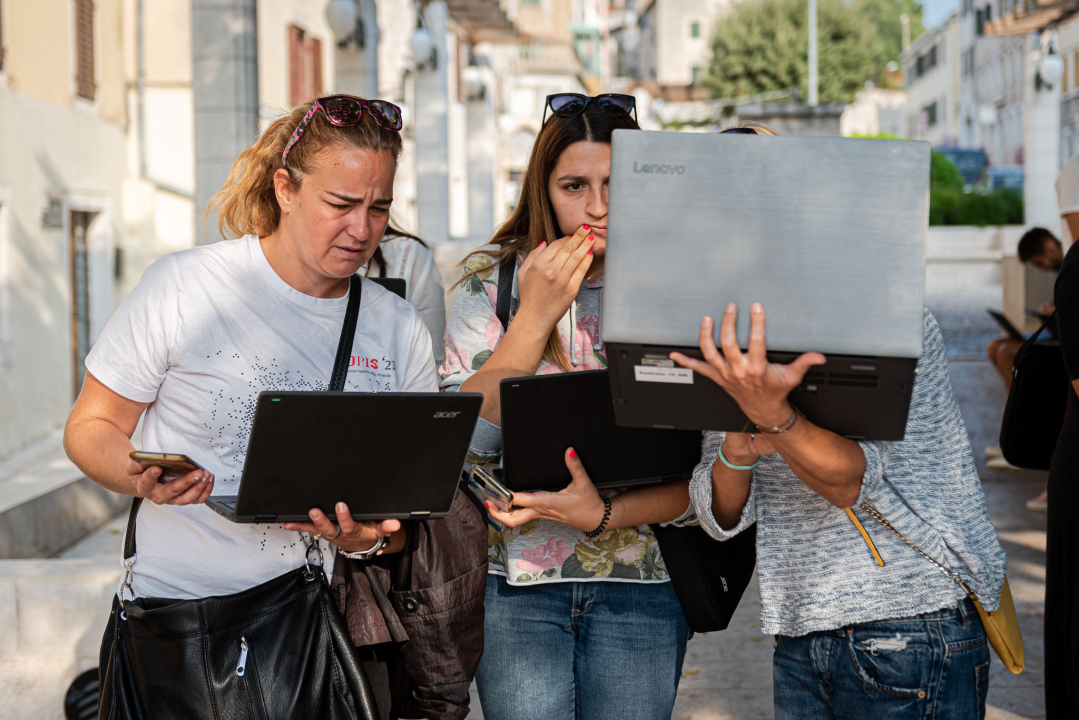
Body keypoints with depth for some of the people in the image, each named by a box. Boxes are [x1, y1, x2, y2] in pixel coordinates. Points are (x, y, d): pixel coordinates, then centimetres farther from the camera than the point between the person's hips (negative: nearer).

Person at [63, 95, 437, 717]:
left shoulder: (401, 330, 6)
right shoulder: (183, 287, -4)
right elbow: (90, 427, 2)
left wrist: (369, 539, -11)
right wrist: (141, 478, -18)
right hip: (182, 601, -2)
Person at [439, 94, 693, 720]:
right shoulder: (492, 287, 1)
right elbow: (462, 441, -11)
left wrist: (604, 516, -19)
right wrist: (534, 316, -15)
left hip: (643, 580, 0)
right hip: (516, 578, 0)